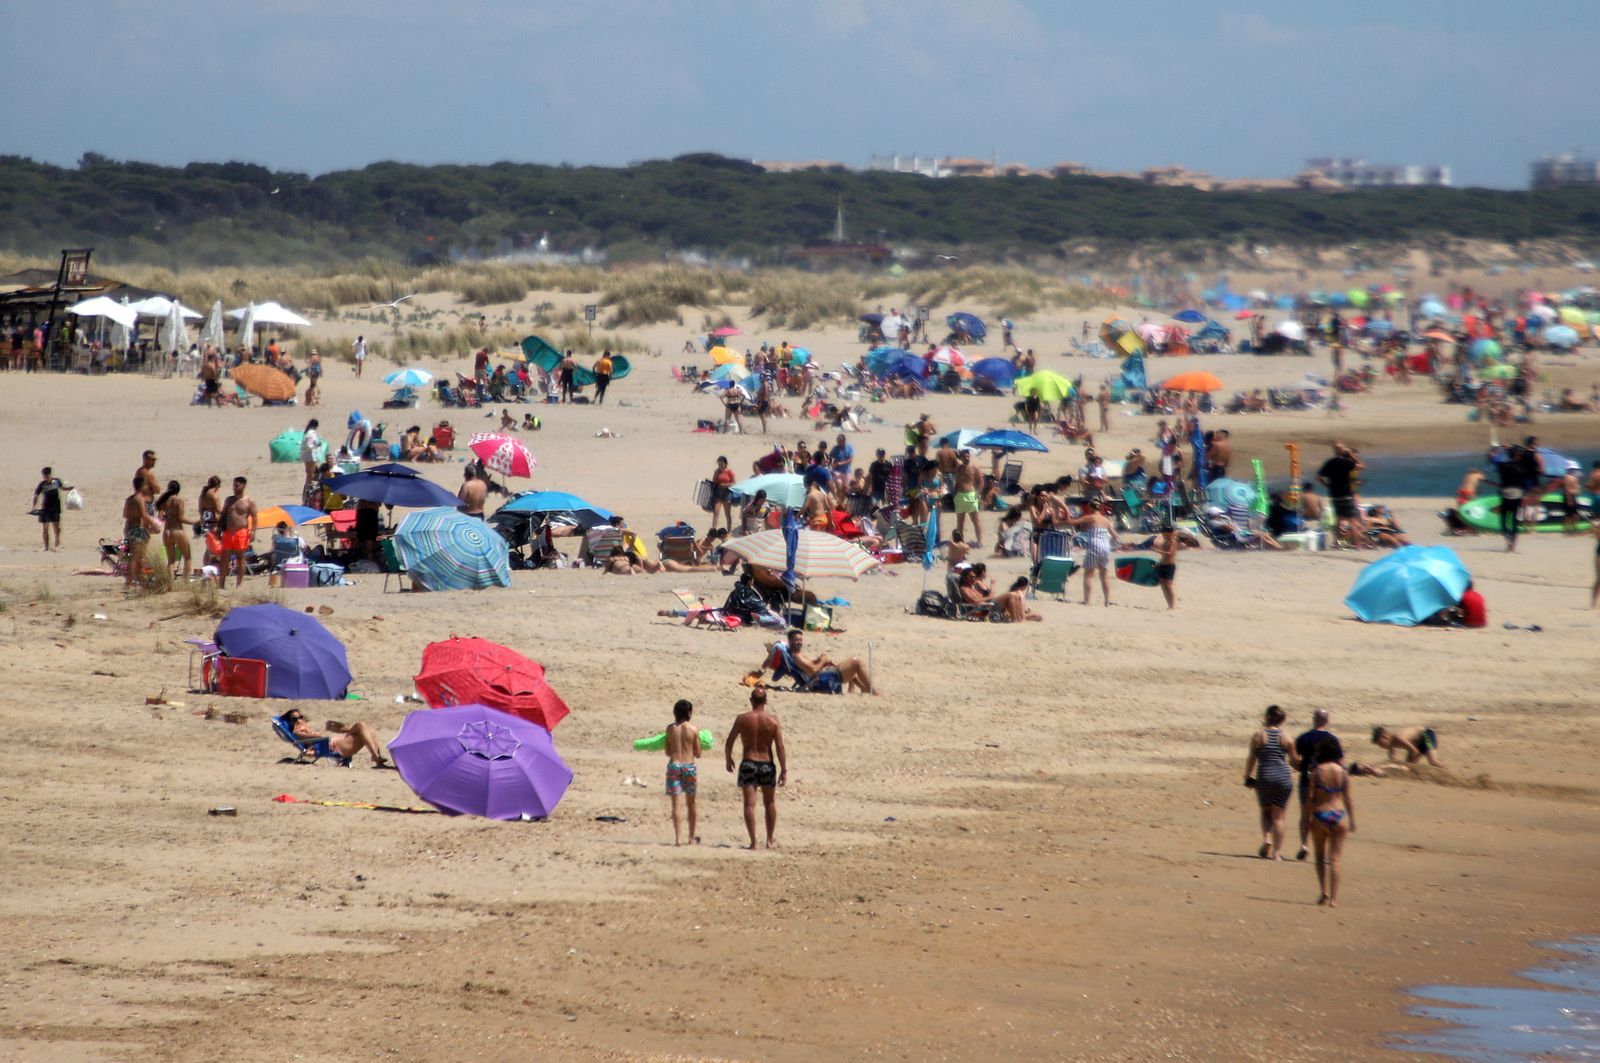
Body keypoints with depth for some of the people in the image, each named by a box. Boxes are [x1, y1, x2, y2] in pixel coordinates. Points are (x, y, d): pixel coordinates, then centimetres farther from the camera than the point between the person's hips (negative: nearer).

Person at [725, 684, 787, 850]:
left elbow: (729, 742, -2)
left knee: (749, 804, 0)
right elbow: (780, 747, -7)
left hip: (748, 764, -1)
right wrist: (784, 771, -2)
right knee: (770, 803, 18)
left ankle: (753, 842, -7)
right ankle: (770, 840, 23)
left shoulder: (742, 719, -5)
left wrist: (729, 760, 16)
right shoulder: (773, 720, -4)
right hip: (767, 765, 1)